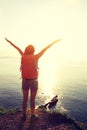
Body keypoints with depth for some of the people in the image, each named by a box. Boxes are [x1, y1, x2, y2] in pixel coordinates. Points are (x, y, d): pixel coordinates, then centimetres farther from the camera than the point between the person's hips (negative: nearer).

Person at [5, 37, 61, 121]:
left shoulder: (23, 56, -4)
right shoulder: (35, 57, -13)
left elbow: (18, 48, 13)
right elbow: (45, 49, -7)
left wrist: (10, 42, 26)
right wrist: (54, 42, 0)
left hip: (25, 81, 4)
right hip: (33, 81, -3)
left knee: (25, 99, 14)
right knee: (32, 99, 9)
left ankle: (24, 115, 22)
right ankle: (32, 115, 23)